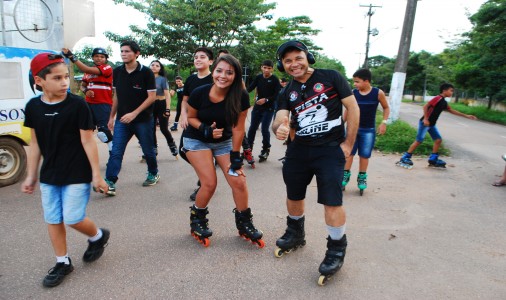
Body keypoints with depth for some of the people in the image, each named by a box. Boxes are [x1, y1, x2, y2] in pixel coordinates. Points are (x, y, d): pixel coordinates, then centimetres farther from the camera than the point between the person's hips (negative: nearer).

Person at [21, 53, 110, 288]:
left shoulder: (77, 105, -14)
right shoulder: (33, 106, -1)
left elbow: (87, 141, -12)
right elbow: (35, 143, 7)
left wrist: (96, 174, -11)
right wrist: (31, 176, 10)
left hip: (77, 174, -5)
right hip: (49, 176, 5)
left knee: (73, 219, -5)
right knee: (53, 220, 11)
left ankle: (98, 236, 27)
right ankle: (63, 263, 29)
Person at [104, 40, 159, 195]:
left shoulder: (146, 72, -9)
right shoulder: (117, 72, 5)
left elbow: (152, 96, -12)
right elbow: (116, 95, 14)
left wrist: (134, 113, -19)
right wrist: (112, 116, 13)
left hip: (143, 120, -3)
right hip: (122, 119, 4)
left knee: (148, 150, 11)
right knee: (116, 152, -5)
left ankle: (153, 174, 34)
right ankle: (110, 183, -3)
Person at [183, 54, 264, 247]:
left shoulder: (241, 97, -21)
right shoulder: (199, 93, -22)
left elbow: (238, 128, -14)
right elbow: (191, 117, -5)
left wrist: (235, 156, -12)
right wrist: (205, 129, -25)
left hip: (224, 141, 2)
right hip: (197, 140, -2)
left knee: (239, 181, -6)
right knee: (209, 183, -13)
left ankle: (244, 223, 18)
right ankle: (197, 220, 16)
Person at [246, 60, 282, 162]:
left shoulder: (275, 79, -8)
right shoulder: (258, 77, 3)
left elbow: (277, 95, -12)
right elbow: (250, 88, -5)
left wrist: (266, 99, -23)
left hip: (268, 108, -4)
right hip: (257, 107, 4)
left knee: (264, 129, -7)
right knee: (252, 128, 7)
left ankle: (265, 150, 11)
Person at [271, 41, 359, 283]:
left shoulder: (331, 77, -5)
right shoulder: (287, 92, 7)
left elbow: (353, 108, -5)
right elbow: (279, 119, -5)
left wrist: (348, 143, -9)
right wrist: (279, 128, -31)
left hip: (330, 149, -5)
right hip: (299, 149, 5)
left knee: (332, 202, -10)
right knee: (294, 195, 17)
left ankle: (337, 249, 14)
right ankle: (295, 235, 43)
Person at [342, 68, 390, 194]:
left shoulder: (378, 93, -10)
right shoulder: (353, 93, -7)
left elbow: (386, 108, 5)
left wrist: (384, 122, -6)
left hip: (369, 130, 0)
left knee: (365, 155, 7)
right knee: (349, 152, 0)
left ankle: (362, 177, 22)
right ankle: (346, 174, 14)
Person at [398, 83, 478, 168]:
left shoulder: (444, 102, 15)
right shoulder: (437, 98, -13)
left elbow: (452, 111, 27)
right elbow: (425, 106, -21)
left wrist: (466, 116, 29)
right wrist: (425, 119, -25)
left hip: (432, 124, 10)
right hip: (425, 122, -10)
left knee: (438, 140, 8)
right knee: (419, 141, -10)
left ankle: (433, 159, 14)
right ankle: (405, 158, -5)